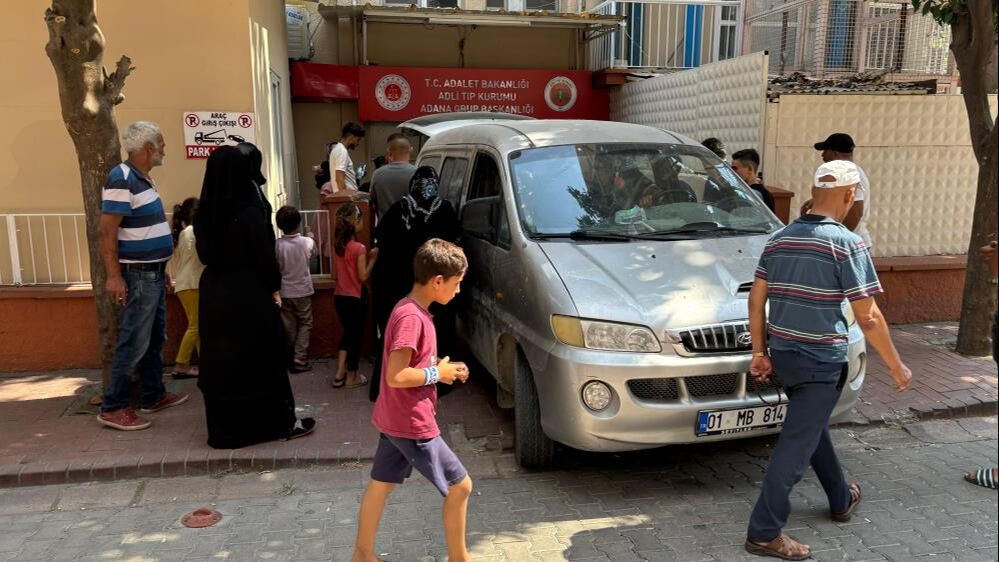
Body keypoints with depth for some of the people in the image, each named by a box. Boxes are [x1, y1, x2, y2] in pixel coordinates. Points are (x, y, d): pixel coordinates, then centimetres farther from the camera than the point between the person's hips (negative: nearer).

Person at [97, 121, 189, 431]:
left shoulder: (143, 178, 13)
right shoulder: (121, 179, -16)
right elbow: (107, 232, -20)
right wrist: (114, 276, -24)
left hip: (153, 274, 10)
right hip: (137, 276, -10)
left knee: (155, 338, 16)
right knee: (135, 343, -6)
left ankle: (153, 395, 26)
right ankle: (113, 408, 2)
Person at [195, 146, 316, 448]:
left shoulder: (205, 212, 0)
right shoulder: (249, 213, -17)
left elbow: (203, 252, 9)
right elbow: (265, 255, -14)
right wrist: (274, 287, -1)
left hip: (215, 293, 6)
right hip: (250, 295, -6)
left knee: (220, 359, 12)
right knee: (264, 358, 6)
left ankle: (224, 428, 20)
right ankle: (282, 423, 17)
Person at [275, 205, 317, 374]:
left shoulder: (277, 245, -11)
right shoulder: (307, 242, -11)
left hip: (284, 292, 1)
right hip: (303, 291, -1)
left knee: (289, 327, 12)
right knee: (305, 325, 9)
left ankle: (289, 360, 21)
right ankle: (299, 360, 1)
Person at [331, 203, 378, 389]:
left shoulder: (337, 244, 1)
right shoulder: (359, 248, -20)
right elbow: (363, 276, -17)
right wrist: (373, 258, -7)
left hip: (339, 296, 7)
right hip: (355, 298, -7)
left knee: (347, 333, 21)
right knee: (355, 335, 9)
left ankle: (340, 374, 20)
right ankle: (352, 377, 21)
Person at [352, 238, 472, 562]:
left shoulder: (410, 309, 7)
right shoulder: (412, 317, -24)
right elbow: (395, 376, -28)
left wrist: (440, 367, 5)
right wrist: (437, 373, -16)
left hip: (394, 420, 10)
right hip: (412, 424, -10)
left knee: (380, 485, 20)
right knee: (460, 486, 3)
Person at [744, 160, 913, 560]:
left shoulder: (779, 239, 5)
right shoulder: (845, 243, -14)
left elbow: (756, 301, 7)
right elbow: (868, 318, -14)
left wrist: (760, 353, 13)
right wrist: (896, 366, -2)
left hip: (782, 356, 7)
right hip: (821, 362, -7)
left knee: (814, 428, 25)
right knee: (797, 444, 0)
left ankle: (841, 500, 45)